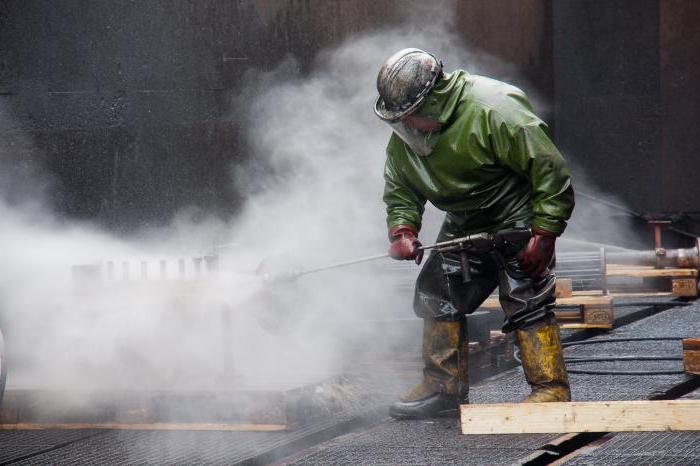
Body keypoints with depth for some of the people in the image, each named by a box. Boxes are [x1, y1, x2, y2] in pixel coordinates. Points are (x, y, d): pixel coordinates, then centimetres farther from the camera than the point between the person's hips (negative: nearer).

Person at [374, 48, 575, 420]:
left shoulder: (492, 111, -30)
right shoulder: (403, 140, -7)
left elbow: (550, 170, -25)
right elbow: (400, 191, 7)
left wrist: (543, 235, -25)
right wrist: (402, 230, -13)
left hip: (518, 218, -7)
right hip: (463, 225, 7)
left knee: (525, 298, -15)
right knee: (437, 292, 4)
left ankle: (551, 388, -11)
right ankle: (444, 387, 14)